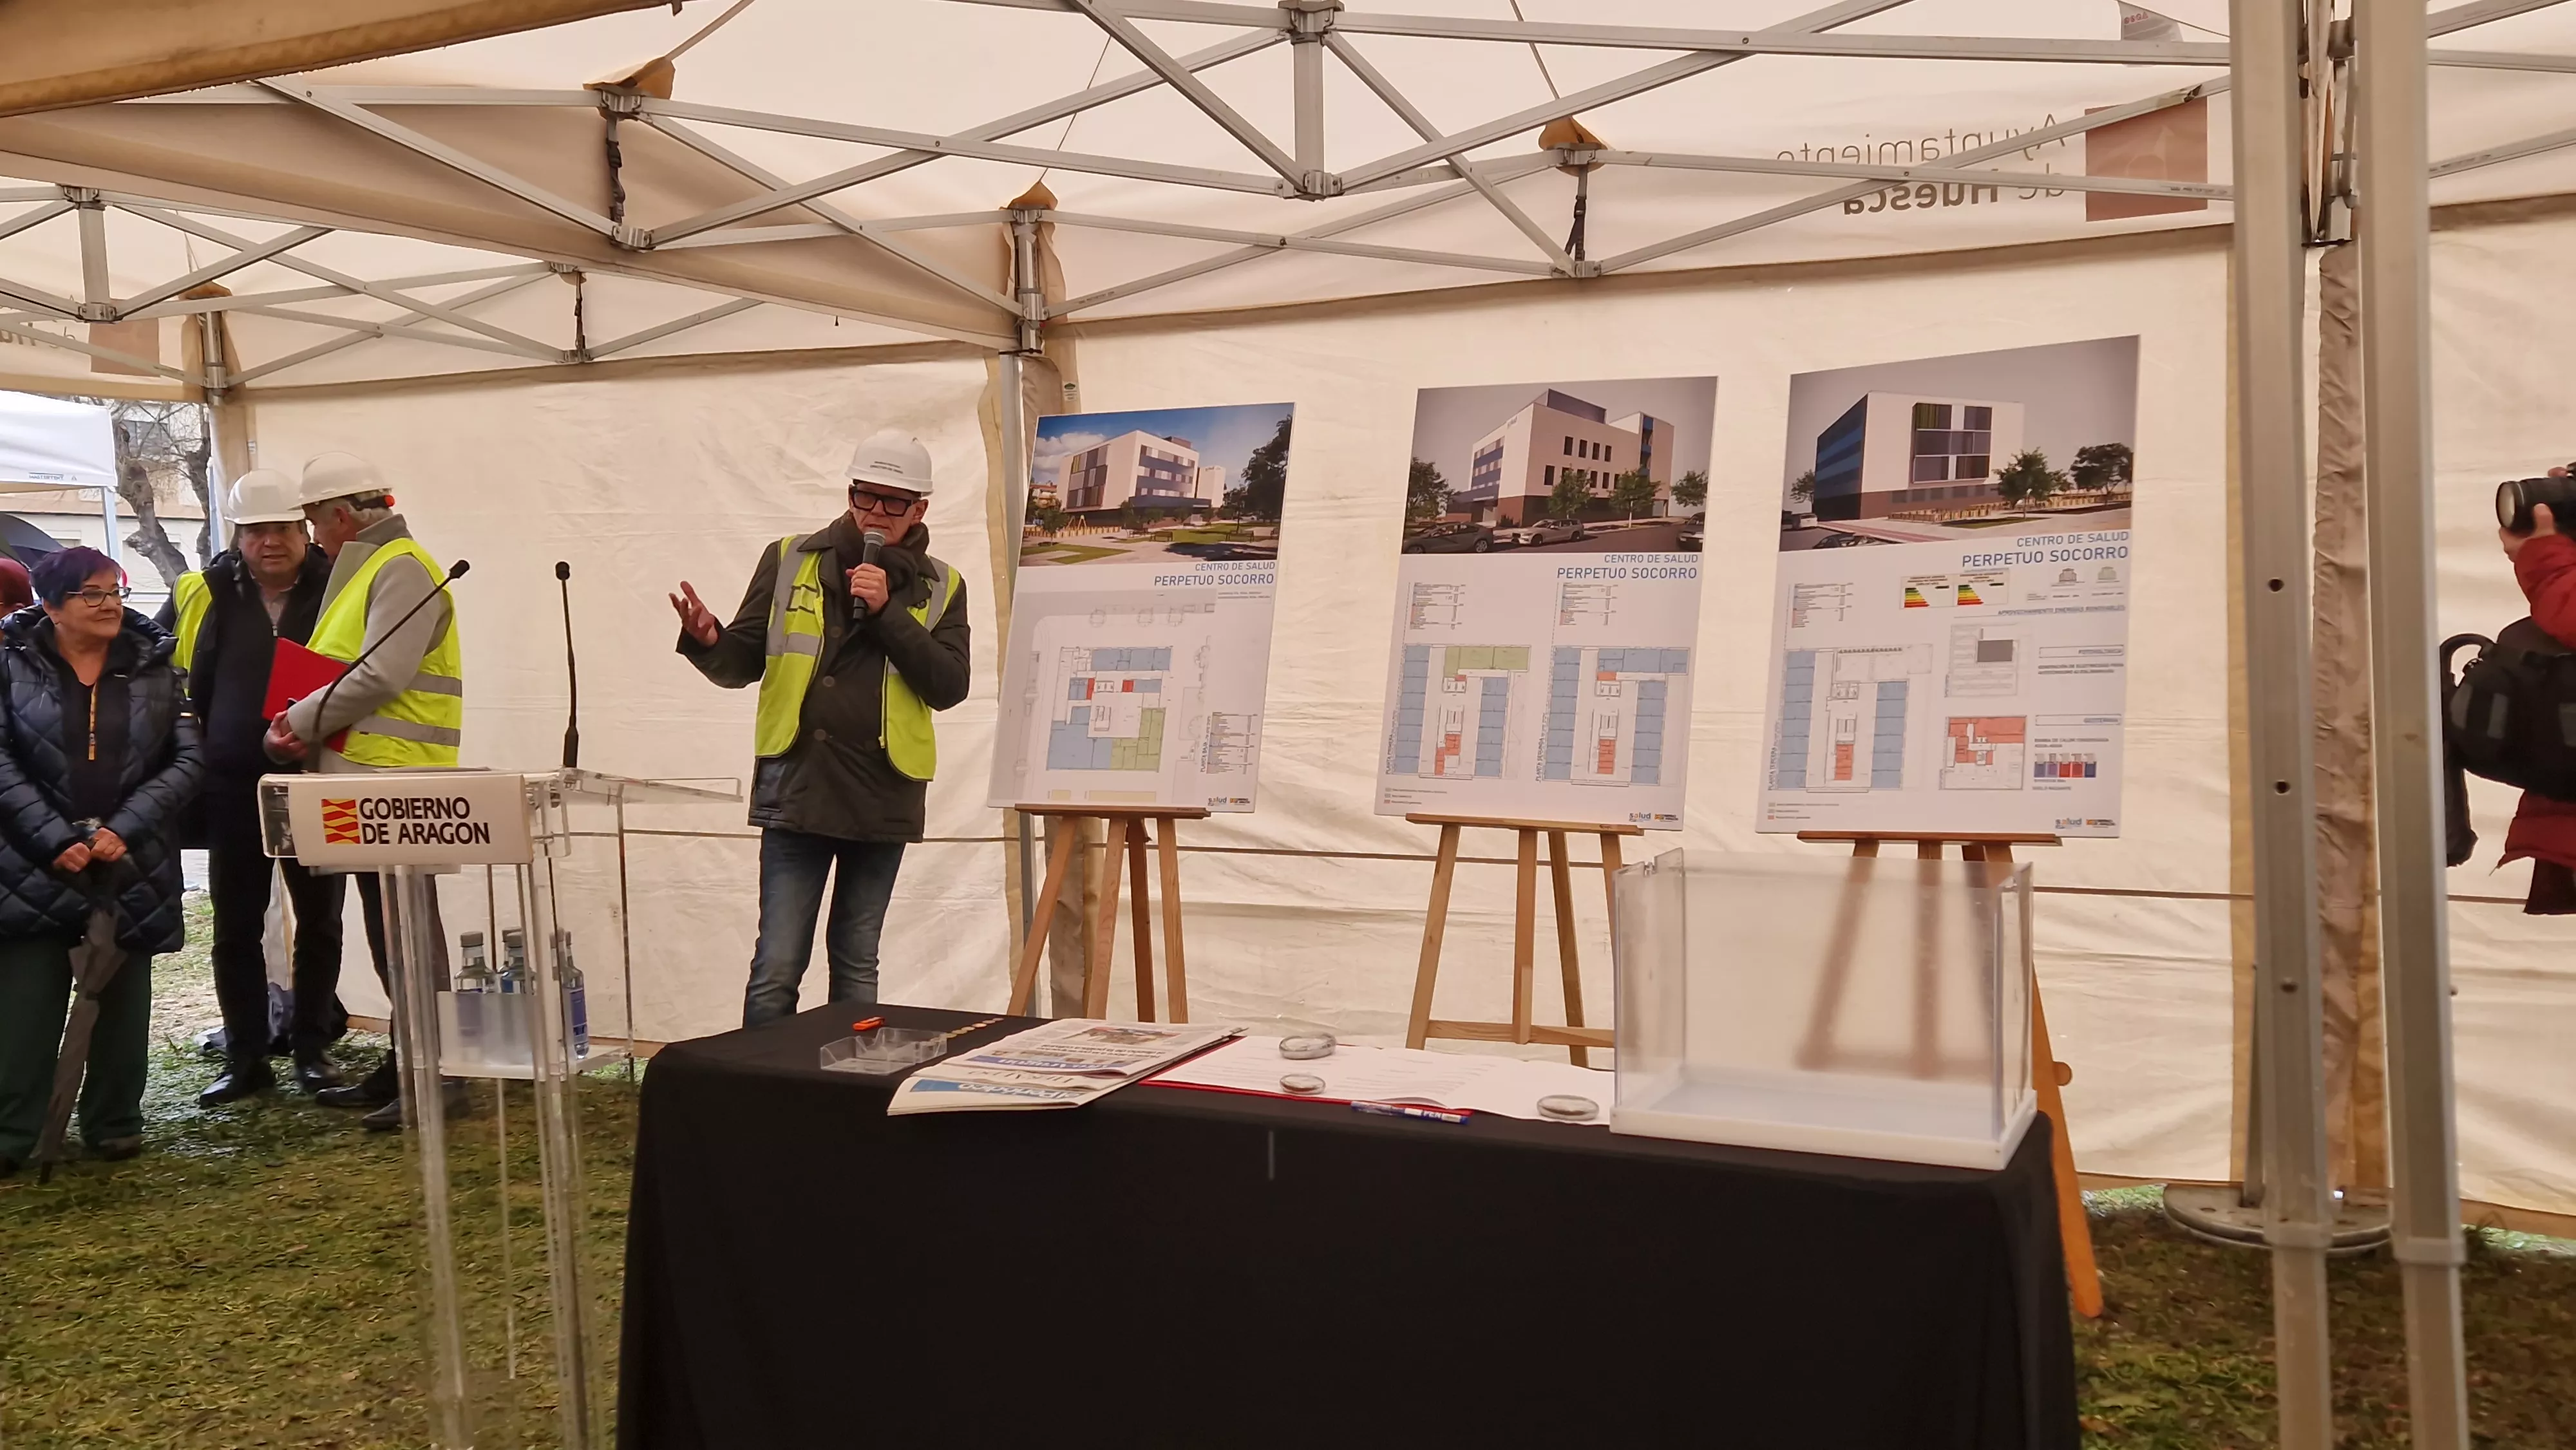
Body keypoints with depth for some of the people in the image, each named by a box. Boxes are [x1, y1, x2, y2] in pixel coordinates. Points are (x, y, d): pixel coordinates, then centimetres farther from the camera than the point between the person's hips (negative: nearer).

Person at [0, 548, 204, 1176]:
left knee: (121, 997, 8)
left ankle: (115, 1123, 18)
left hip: (131, 865, 2)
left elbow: (187, 760, 0)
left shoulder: (155, 668, 5)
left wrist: (124, 830, -11)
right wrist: (55, 840, -15)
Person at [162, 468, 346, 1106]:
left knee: (319, 922, 8)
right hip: (232, 789, 1)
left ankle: (312, 1048, 22)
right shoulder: (202, 595, 1)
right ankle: (245, 1059, 18)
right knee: (235, 928, 7)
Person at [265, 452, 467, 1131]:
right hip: (367, 776, 10)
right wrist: (301, 723, 2)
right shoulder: (364, 571, 20)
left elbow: (381, 675, -21)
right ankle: (405, 1065, 21)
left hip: (394, 778, -10)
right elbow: (334, 668, 21)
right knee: (389, 927, 13)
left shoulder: (401, 570, -10)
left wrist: (301, 722, -12)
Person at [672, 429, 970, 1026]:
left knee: (857, 965, 13)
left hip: (882, 796, 1)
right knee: (777, 967, -3)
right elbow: (742, 664, 6)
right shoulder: (789, 561, 6)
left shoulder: (940, 589, 6)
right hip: (797, 788, -1)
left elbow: (949, 685, -6)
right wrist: (708, 641, -16)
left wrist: (888, 612, -13)